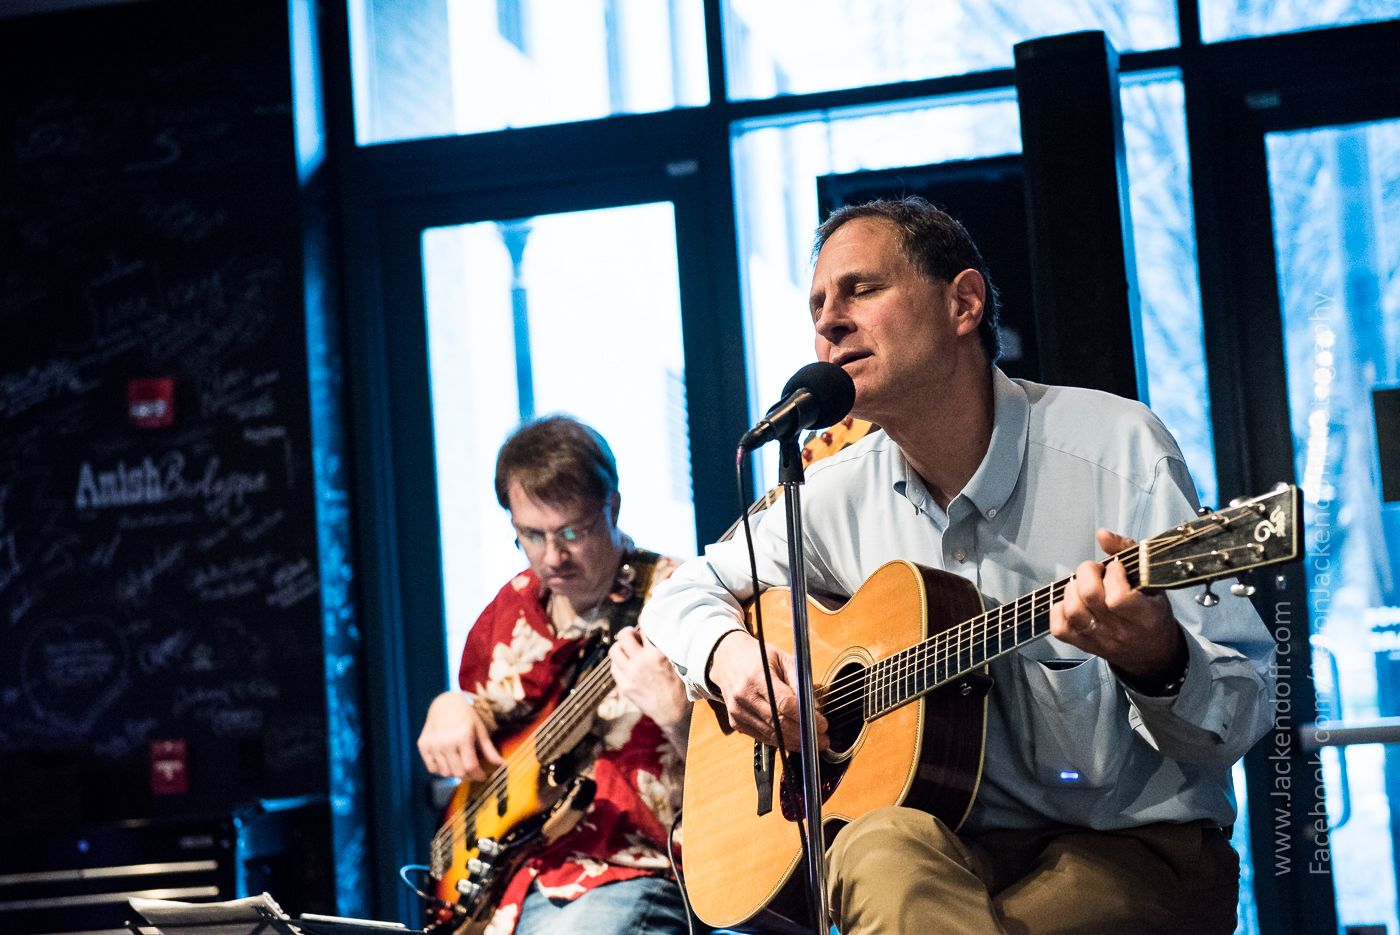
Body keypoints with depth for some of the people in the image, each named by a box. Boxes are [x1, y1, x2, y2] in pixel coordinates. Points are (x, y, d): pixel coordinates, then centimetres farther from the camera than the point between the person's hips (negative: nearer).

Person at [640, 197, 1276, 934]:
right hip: (961, 842, 3)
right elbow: (687, 590, 21)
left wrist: (1157, 661, -34)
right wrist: (726, 651, -3)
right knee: (886, 847, -34)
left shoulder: (1116, 449, -8)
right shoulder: (841, 495, 6)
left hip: (1140, 846, -2)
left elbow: (1243, 713, -10)